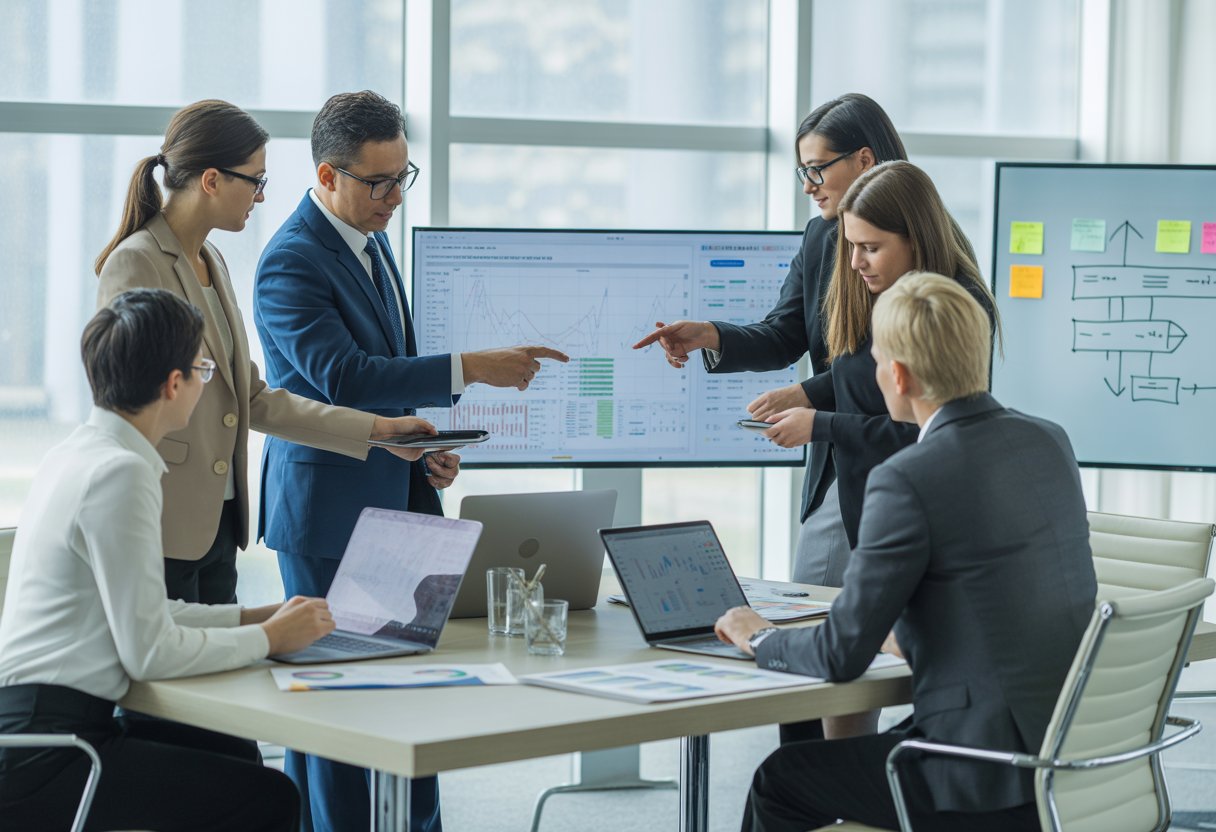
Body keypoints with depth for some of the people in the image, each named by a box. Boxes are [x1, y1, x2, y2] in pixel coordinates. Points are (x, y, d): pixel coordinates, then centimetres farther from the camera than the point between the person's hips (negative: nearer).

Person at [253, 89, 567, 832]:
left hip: (393, 502, 9)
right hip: (329, 513, -8)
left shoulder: (370, 239, 12)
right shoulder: (292, 263, -17)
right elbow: (343, 377, -28)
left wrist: (422, 449, 8)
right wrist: (471, 368, -30)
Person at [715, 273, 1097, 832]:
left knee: (784, 779, 12)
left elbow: (842, 656, -12)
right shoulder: (1050, 442, 6)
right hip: (1071, 757, 8)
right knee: (851, 754, 29)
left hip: (993, 786, -8)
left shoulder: (907, 482, -17)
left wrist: (759, 639, 6)